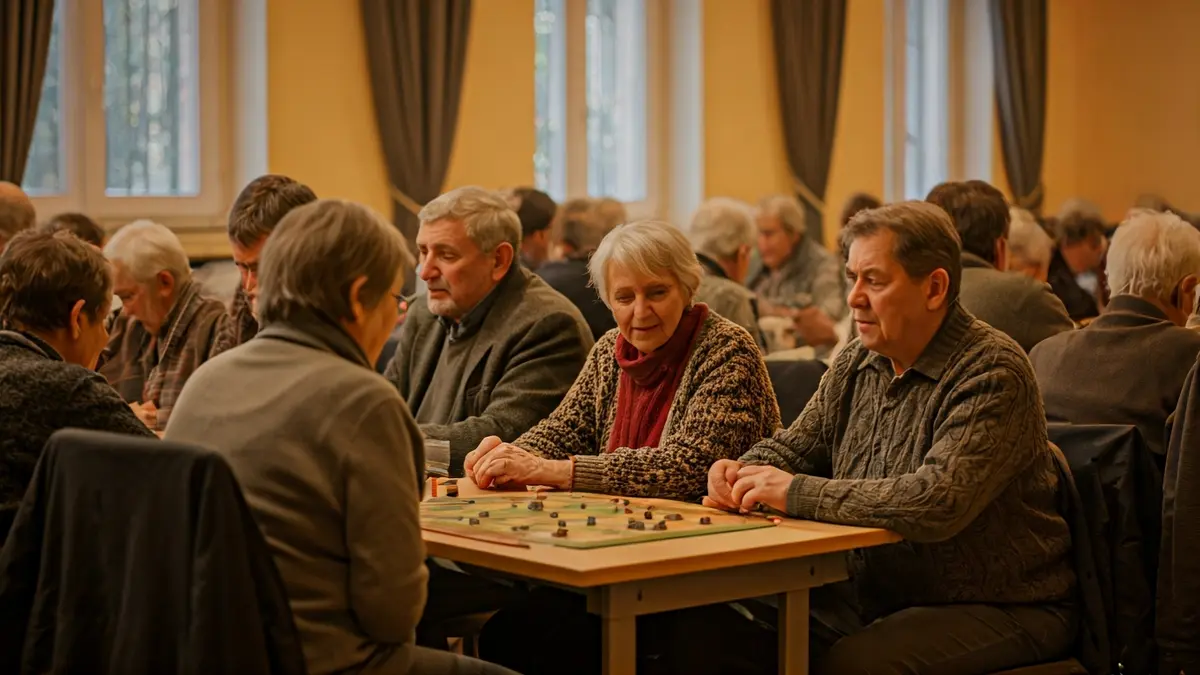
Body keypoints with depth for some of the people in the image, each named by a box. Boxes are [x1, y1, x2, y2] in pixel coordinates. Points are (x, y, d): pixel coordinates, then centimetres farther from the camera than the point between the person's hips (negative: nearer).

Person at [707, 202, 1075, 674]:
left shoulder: (992, 372, -17)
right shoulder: (858, 363, 7)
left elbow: (938, 502, -30)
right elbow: (795, 446, 18)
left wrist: (798, 492, -24)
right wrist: (741, 473, -7)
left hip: (999, 609, -6)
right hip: (874, 596, 7)